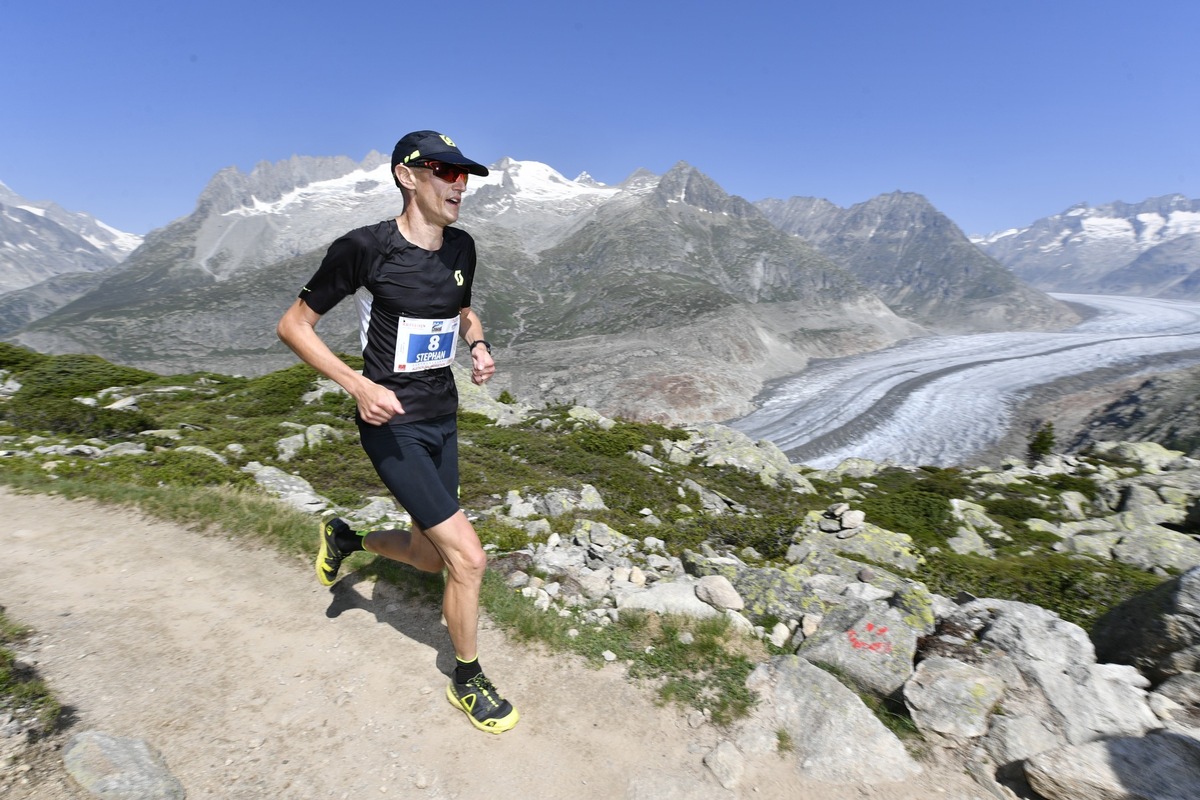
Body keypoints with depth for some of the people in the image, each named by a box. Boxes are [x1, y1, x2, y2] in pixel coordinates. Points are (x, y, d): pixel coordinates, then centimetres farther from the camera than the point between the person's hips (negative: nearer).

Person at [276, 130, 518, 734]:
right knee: (468, 557, -9)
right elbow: (293, 326, -7)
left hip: (443, 418, 7)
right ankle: (468, 680, 17)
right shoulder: (365, 248, -15)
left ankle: (345, 538, 46)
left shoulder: (461, 247, 3)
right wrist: (359, 385, -20)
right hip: (393, 425, -7)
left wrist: (477, 344, 0)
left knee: (432, 556, 17)